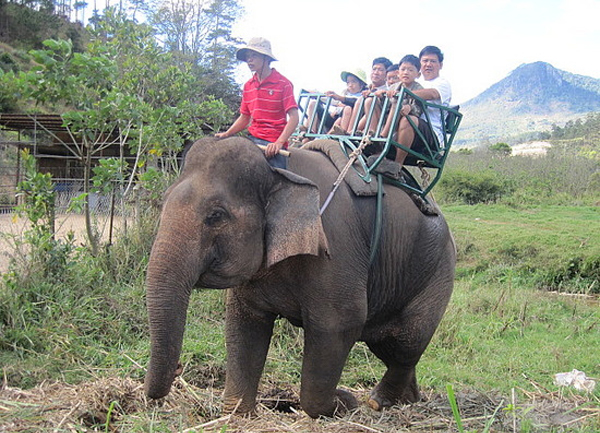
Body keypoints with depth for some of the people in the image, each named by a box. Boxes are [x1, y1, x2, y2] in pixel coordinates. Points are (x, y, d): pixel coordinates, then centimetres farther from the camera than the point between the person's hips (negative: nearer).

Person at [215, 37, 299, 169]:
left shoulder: (283, 84, -3)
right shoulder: (248, 86, 15)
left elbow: (294, 117, -10)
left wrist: (279, 142, -23)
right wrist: (226, 134, 4)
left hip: (273, 144, -5)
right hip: (252, 140, 6)